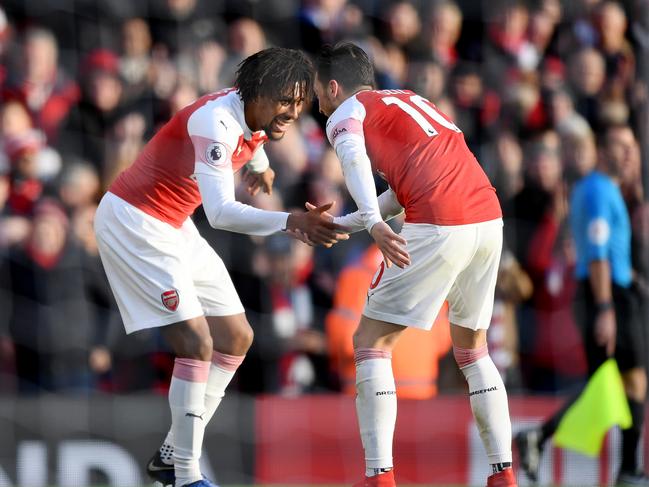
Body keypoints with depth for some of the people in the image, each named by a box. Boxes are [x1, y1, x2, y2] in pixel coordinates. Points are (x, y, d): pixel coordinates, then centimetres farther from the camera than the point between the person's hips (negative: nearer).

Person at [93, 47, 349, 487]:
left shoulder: (255, 114, -2)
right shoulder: (216, 122, -30)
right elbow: (222, 213, -42)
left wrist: (260, 165, 47)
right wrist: (292, 222, -54)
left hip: (173, 228, 10)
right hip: (133, 223, -10)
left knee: (235, 338, 9)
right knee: (197, 342, -19)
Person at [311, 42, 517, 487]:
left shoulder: (347, 113, 8)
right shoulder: (408, 100, 30)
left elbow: (355, 160, -15)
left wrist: (375, 224, -30)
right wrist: (337, 225, 37)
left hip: (438, 230, -7)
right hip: (490, 220, 7)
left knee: (371, 343, 3)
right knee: (473, 350, 22)